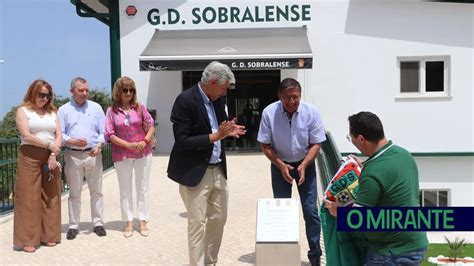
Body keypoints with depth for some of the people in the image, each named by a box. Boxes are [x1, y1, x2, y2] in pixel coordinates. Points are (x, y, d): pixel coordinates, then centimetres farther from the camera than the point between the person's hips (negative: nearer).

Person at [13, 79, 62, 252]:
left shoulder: (52, 112, 15)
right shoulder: (23, 111, 2)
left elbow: (59, 135, 7)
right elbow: (27, 136, -10)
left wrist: (53, 155, -7)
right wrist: (49, 145, -12)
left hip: (51, 157, 4)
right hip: (30, 157, -4)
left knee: (50, 197, 5)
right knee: (29, 198, -4)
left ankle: (49, 236, 13)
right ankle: (28, 240, 2)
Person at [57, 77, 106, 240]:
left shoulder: (96, 107, 9)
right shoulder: (64, 110, 7)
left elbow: (103, 131, 6)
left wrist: (99, 145, -11)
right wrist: (71, 141, -17)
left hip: (93, 154, 1)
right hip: (73, 155, -1)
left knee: (96, 191, 5)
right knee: (74, 193, 5)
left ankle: (98, 223, 13)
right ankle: (73, 225, 13)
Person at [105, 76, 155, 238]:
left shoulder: (139, 107, 0)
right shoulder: (112, 111, -3)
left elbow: (151, 126, 1)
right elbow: (110, 135, -6)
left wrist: (145, 141, -16)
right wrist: (129, 145, -16)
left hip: (143, 153, 1)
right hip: (122, 155, 0)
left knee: (143, 188, 7)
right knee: (125, 190, 9)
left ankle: (143, 221, 18)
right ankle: (129, 223, 20)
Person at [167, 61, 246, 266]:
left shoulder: (218, 99, 6)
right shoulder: (185, 100, -17)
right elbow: (182, 141, -21)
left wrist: (227, 132, -3)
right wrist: (214, 137, -23)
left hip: (218, 169, 8)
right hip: (195, 172, -8)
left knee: (219, 218, 16)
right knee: (198, 223, 1)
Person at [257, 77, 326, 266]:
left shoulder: (311, 112, -18)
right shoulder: (269, 113, -19)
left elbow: (316, 143, -10)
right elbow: (265, 145, -10)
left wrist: (303, 166, -23)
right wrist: (281, 165, -20)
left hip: (305, 163, 0)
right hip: (280, 164, 0)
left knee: (310, 210, -1)